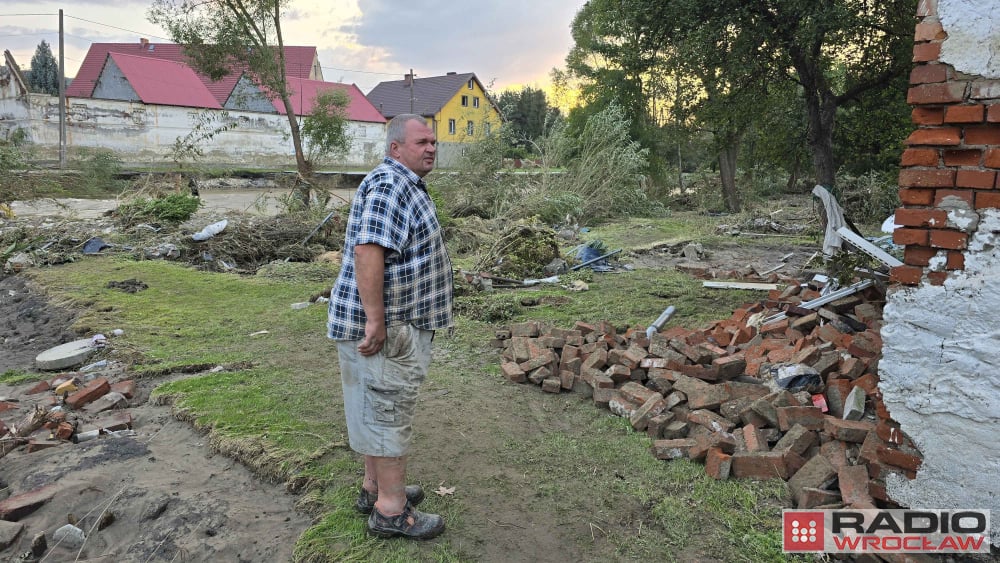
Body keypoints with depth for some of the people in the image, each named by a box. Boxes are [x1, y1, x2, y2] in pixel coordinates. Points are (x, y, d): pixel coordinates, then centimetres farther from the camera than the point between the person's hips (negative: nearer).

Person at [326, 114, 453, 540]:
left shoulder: (406, 185, 16)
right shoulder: (389, 185, -18)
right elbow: (367, 250, -29)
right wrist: (375, 321, -29)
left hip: (397, 322, 10)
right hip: (387, 327, -10)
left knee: (380, 410, 19)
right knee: (390, 413, 0)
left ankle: (375, 488, 33)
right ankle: (391, 510, 14)